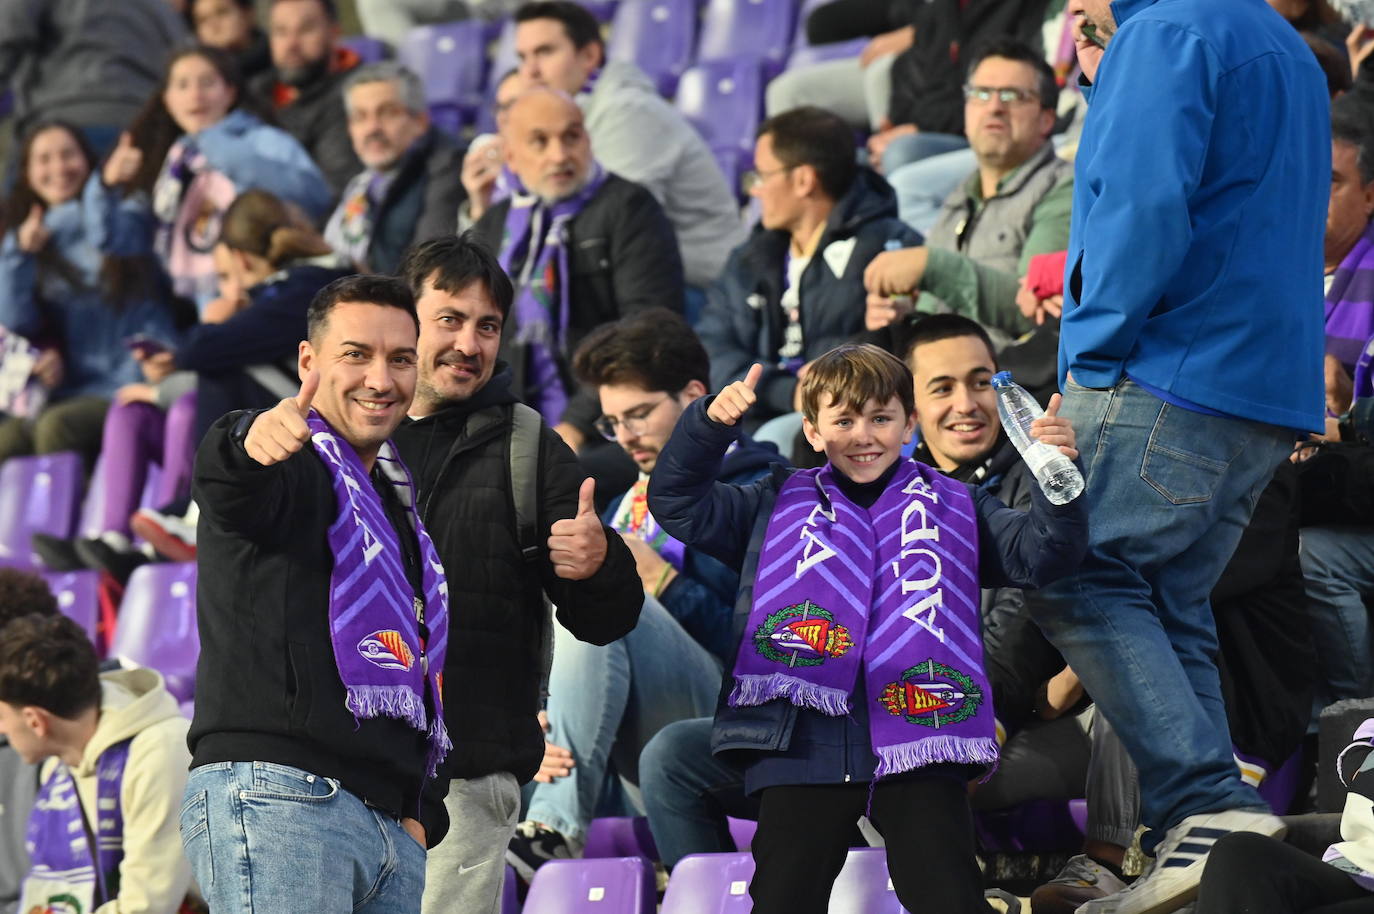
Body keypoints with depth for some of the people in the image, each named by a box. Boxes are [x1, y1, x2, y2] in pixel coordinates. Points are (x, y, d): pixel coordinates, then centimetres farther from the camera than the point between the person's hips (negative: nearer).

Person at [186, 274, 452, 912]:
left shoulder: (397, 504, 26)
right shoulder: (294, 470, 2)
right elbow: (223, 480, -25)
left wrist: (423, 812, 18)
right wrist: (251, 442, -49)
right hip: (275, 796, -8)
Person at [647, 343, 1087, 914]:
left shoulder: (954, 509, 15)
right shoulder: (778, 507, 17)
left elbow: (1038, 553, 7)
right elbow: (678, 504, 14)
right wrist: (711, 425, -2)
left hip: (917, 743, -1)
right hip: (801, 744, 1)